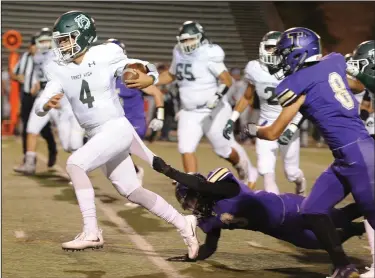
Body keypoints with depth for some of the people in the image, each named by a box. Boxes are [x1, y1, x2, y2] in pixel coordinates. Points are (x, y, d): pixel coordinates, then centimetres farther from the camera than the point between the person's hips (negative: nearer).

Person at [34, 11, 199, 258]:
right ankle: (183, 224, 26)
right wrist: (48, 104, -27)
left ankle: (91, 232, -19)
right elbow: (40, 107, -4)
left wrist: (148, 79, -24)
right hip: (97, 136, 6)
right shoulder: (58, 70, 2)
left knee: (75, 163, -24)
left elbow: (149, 70, 0)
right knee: (133, 192, 10)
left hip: (117, 128, -6)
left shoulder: (106, 56, -10)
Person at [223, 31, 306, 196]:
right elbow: (247, 98, 8)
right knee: (266, 171, -14)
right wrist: (232, 120, 2)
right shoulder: (255, 69, -8)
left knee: (291, 172, 11)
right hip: (266, 125, 2)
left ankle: (301, 183, 48)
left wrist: (292, 129, -22)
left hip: (288, 124, -2)